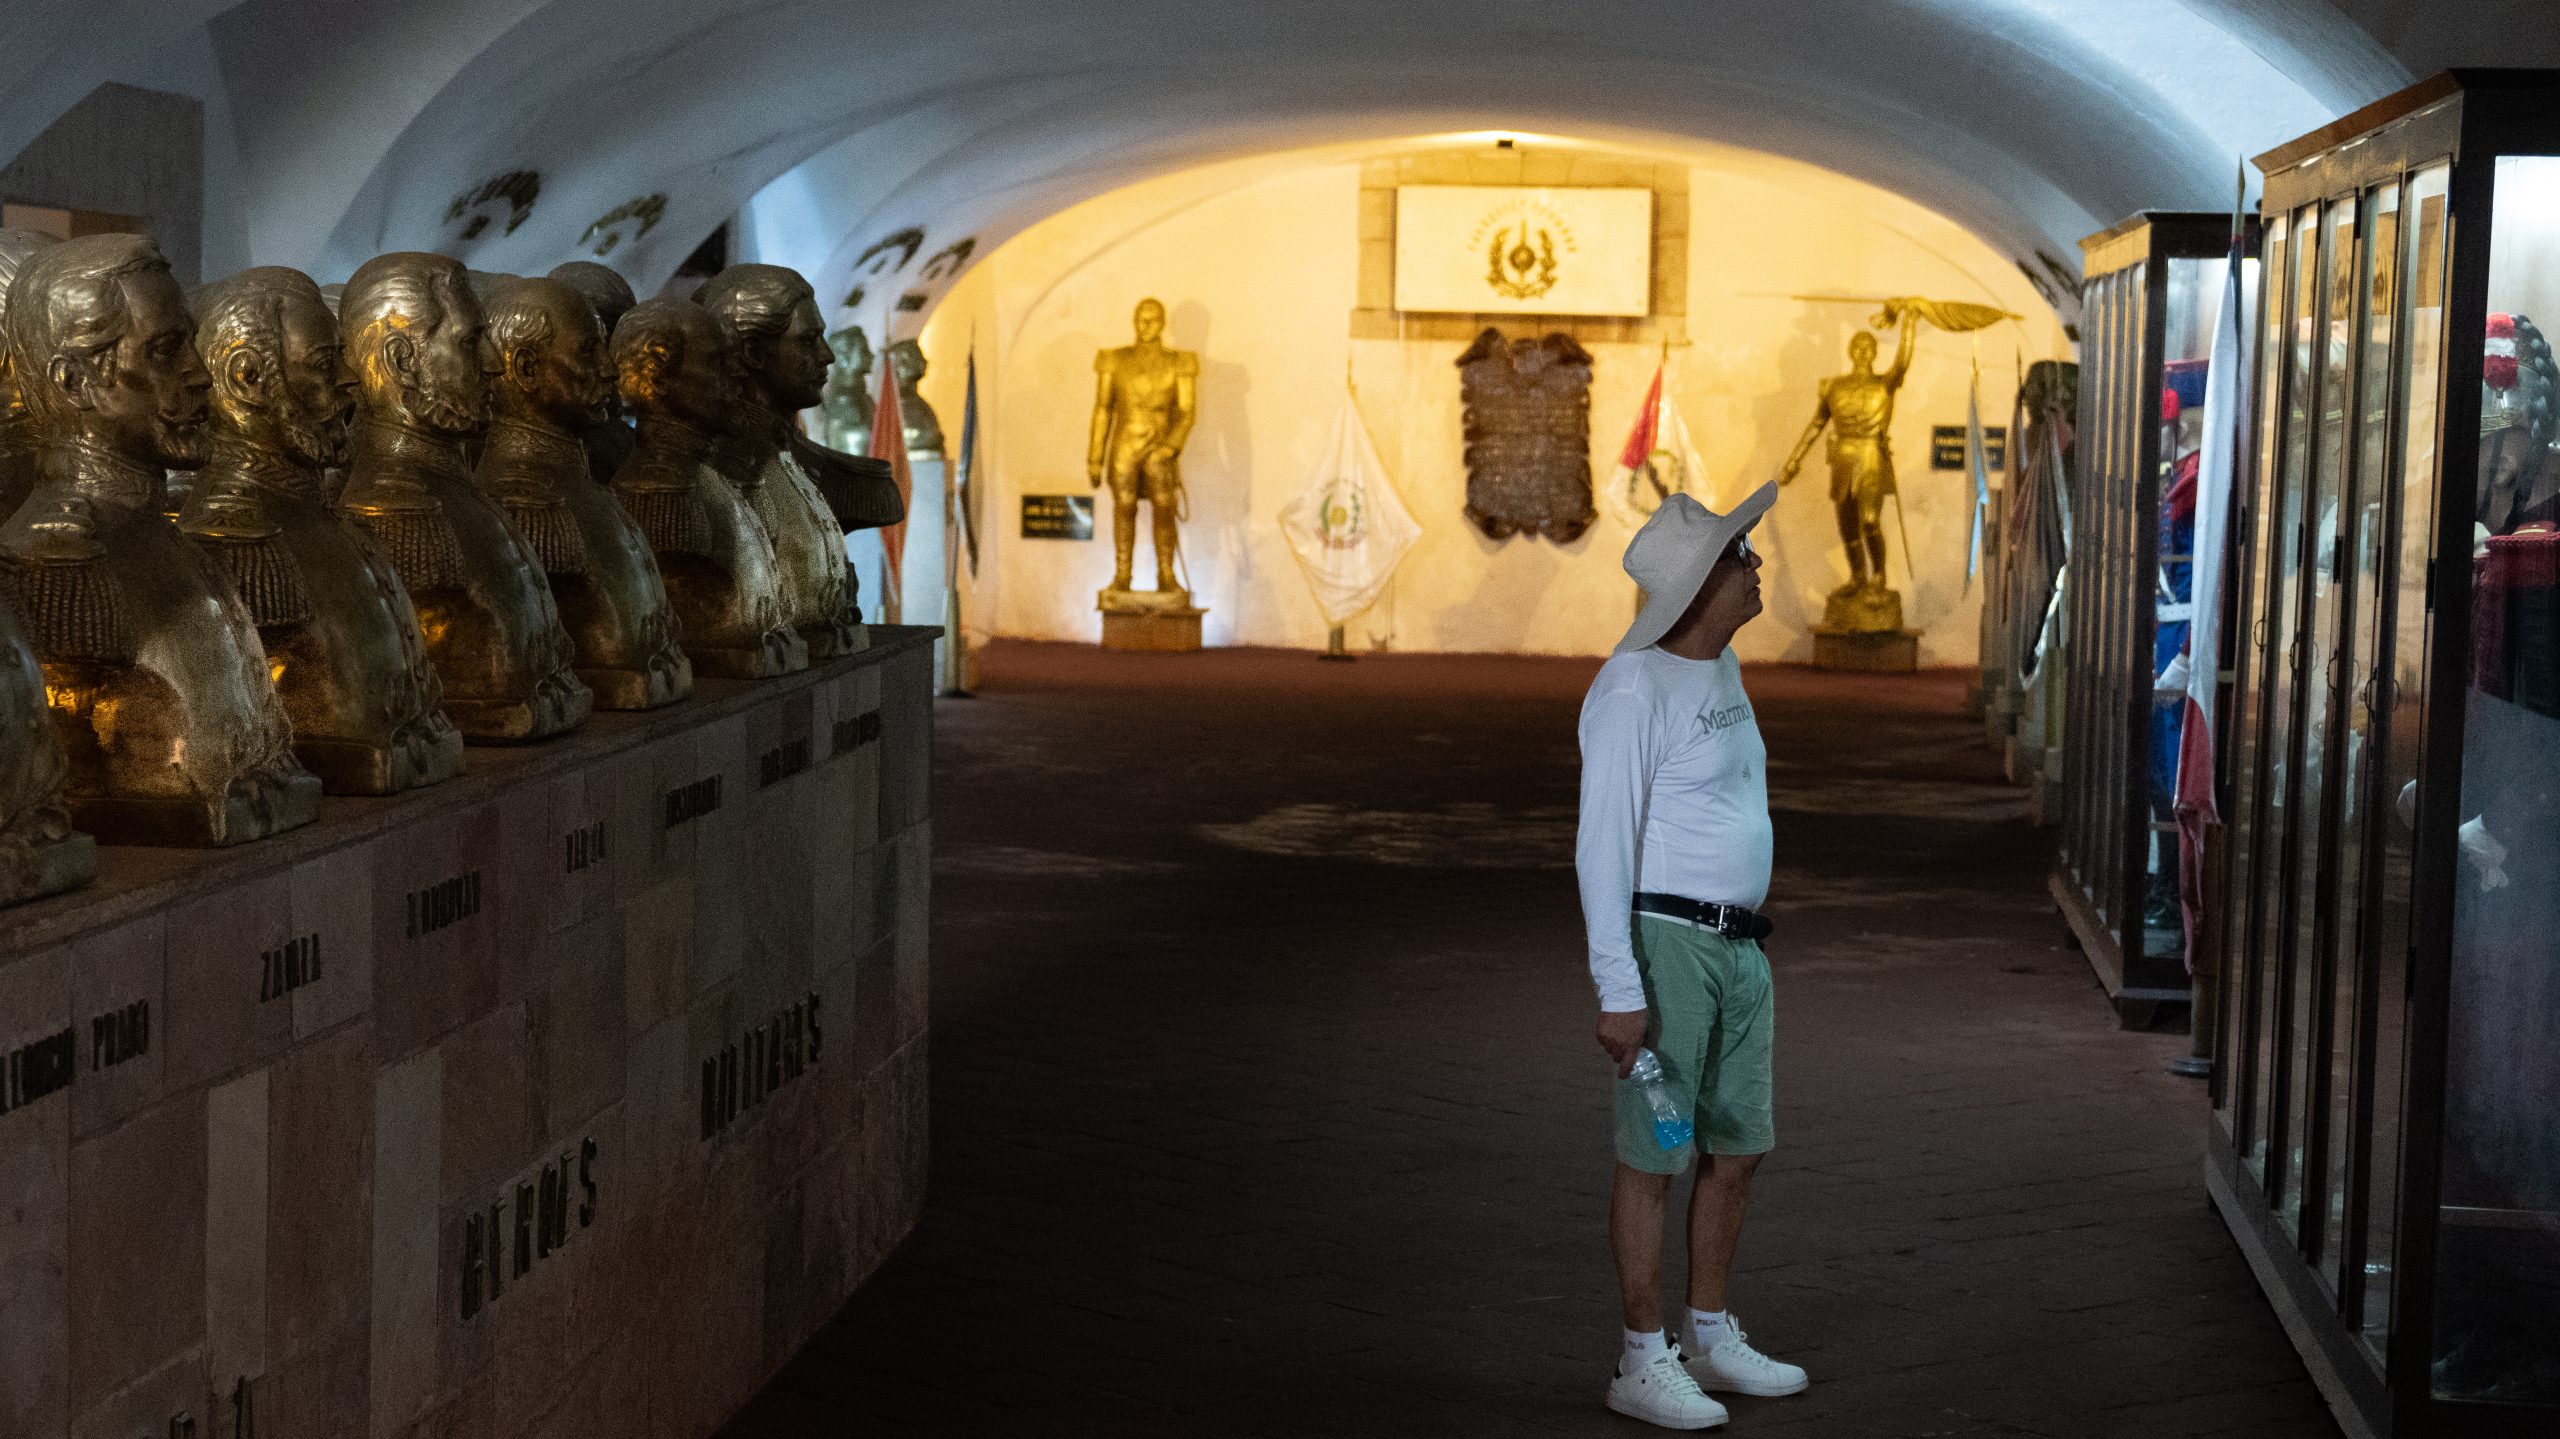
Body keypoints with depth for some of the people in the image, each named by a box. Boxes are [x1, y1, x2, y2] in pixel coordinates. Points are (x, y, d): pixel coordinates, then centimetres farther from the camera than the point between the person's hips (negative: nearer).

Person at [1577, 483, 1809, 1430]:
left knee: (1736, 1148, 14)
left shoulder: (1722, 667, 11)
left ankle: (1710, 1340, 26)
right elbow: (1602, 845, -18)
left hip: (1737, 947, 9)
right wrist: (1619, 990, -21)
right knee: (1654, 1159, -1)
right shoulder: (1635, 689, -17)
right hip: (1667, 946, -9)